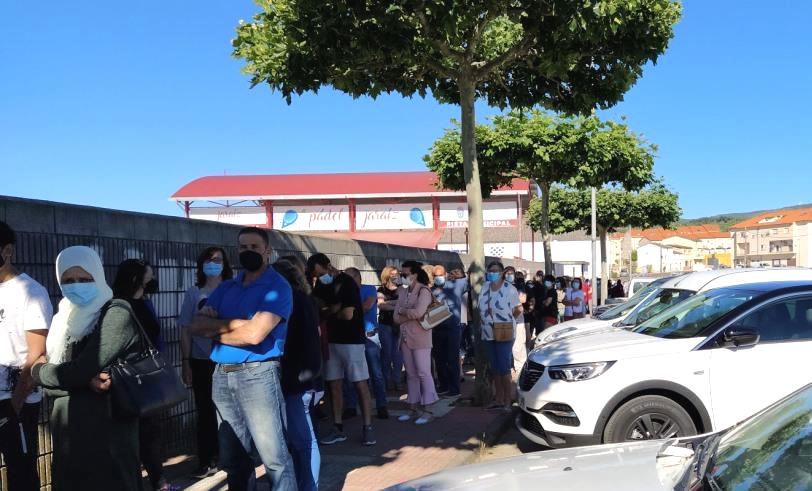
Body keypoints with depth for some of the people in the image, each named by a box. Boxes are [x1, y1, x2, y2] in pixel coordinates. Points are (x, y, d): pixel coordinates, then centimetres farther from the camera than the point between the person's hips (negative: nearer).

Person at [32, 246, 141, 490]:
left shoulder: (117, 314, -10)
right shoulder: (66, 319, 12)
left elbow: (81, 369, -17)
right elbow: (52, 382, 4)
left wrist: (39, 371, 1)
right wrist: (85, 381, -15)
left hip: (107, 431, -7)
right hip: (68, 433, 7)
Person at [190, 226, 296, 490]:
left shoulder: (277, 286, -5)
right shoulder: (226, 287, 15)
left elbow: (254, 333, -17)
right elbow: (196, 326, 5)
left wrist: (216, 330, -1)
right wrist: (234, 324, -11)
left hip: (257, 374, -6)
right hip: (222, 375, 7)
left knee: (273, 456, -6)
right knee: (233, 456, 14)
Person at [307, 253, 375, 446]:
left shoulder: (348, 283, -13)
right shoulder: (322, 284, 9)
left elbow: (348, 314, -20)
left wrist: (328, 312, -3)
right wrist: (334, 309, -13)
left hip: (352, 341, -7)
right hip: (332, 341, 7)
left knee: (360, 385, -2)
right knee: (334, 385, 8)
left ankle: (367, 428, 3)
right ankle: (338, 429, 15)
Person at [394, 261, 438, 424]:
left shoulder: (423, 291, -7)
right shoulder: (404, 293, 14)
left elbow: (418, 312, -22)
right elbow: (396, 318, 7)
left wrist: (402, 310, -5)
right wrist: (411, 314, -9)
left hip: (420, 339, -7)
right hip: (406, 339, 7)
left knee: (423, 373, -4)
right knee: (411, 374, 10)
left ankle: (426, 410, 0)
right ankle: (414, 408, 15)